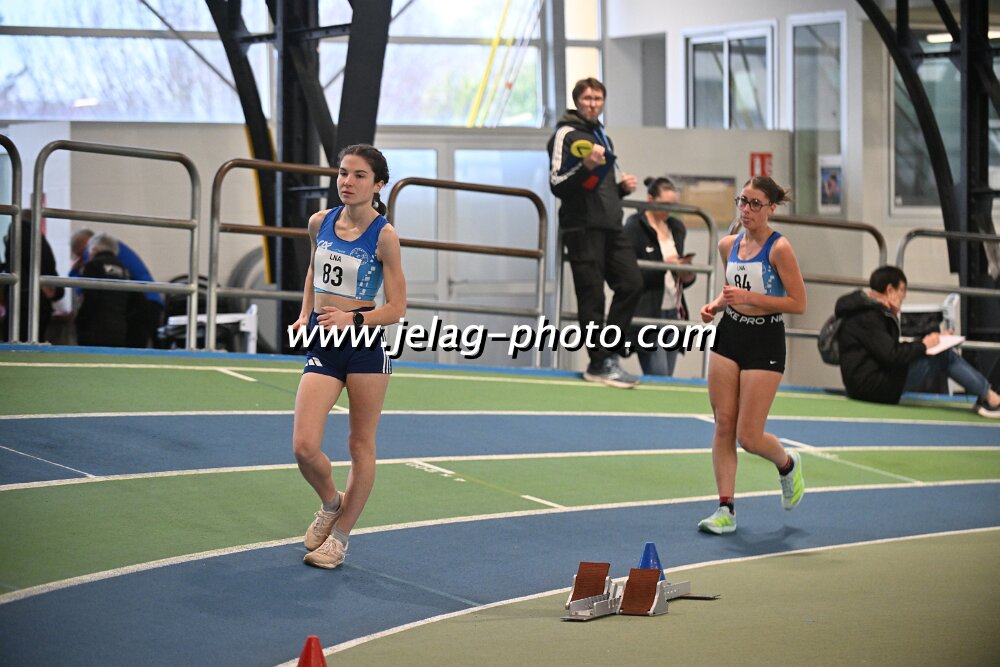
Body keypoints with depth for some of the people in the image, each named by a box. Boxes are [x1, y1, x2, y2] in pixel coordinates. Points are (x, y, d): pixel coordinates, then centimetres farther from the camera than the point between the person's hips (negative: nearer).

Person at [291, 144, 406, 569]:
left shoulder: (383, 235, -9)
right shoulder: (320, 222, 4)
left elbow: (396, 308, -8)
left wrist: (352, 319, -23)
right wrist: (305, 316, 12)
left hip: (365, 347, -3)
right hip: (322, 348, 4)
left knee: (361, 445, 7)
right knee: (304, 446, -8)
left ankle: (340, 536, 21)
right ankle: (330, 504, 22)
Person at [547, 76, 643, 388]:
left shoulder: (603, 138, 23)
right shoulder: (566, 135, -2)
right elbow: (557, 184, -10)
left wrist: (623, 186, 10)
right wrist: (586, 166, -24)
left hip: (610, 227, 8)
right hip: (582, 227, -8)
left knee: (632, 283, 0)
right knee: (592, 295, -7)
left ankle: (610, 352, 8)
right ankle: (600, 362, -3)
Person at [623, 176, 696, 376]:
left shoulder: (676, 228, 15)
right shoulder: (634, 227, -5)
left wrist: (687, 276, 0)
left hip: (673, 312, 6)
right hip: (647, 313, -6)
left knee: (666, 378, 4)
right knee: (658, 376, -13)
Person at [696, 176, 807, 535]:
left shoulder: (779, 248, -13)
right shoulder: (728, 245, 6)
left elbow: (798, 303, -14)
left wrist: (749, 297, -21)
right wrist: (716, 304, 1)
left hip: (765, 343, -6)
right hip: (729, 335, 6)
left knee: (749, 437, -4)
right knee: (723, 426, 1)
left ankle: (788, 464, 29)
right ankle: (726, 509, 6)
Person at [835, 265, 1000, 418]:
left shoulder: (870, 310, 18)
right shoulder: (867, 317, -15)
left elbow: (890, 349, 15)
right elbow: (891, 357, -23)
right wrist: (923, 345, -10)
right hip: (872, 387, -10)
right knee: (945, 358, -12)